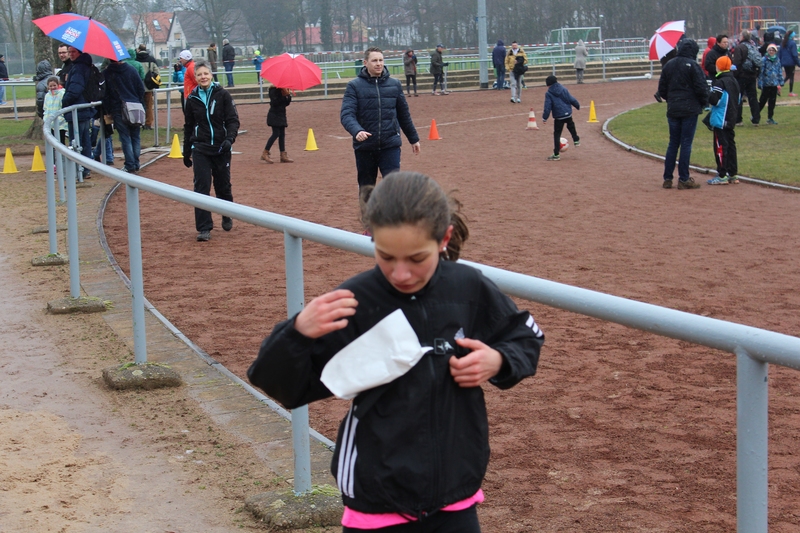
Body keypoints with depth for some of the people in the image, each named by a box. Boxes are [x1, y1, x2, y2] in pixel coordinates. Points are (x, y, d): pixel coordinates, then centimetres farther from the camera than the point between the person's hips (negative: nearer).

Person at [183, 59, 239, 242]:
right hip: (200, 149, 1)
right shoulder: (192, 99, 4)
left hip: (221, 148, -1)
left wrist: (229, 139, -21)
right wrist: (186, 153, 15)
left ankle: (227, 217, 38)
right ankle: (204, 228, -4)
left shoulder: (222, 95, -3)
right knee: (201, 187, -8)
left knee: (223, 186, 11)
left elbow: (233, 120, -4)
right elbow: (188, 127, 13)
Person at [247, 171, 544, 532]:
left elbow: (526, 338, 11)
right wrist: (299, 333, -26)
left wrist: (498, 362, -10)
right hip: (376, 504, -2)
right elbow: (284, 387, -7)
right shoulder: (353, 303, -13)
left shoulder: (471, 290, -7)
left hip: (456, 501, 2)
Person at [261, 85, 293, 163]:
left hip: (281, 114, 8)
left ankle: (283, 155, 5)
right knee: (276, 134, -11)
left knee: (282, 134, 5)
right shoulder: (274, 89, -11)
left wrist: (288, 95, -6)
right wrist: (284, 96, -22)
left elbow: (287, 103, 11)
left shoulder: (284, 89, 11)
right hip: (274, 115, -8)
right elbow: (274, 102, -20)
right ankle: (265, 153, -5)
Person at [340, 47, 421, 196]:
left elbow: (404, 114, 17)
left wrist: (413, 139, 22)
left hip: (390, 145, 1)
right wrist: (356, 131, -32)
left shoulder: (394, 84, 8)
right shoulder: (354, 86, -2)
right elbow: (346, 114, -13)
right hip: (364, 147, -1)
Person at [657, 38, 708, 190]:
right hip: (690, 110, -5)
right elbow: (701, 88, -11)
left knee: (673, 143, 11)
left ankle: (667, 178, 10)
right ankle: (684, 179, 0)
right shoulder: (693, 65, -10)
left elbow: (662, 89, 11)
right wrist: (703, 103, 6)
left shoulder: (669, 65, 7)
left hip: (672, 110, 5)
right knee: (686, 144, -1)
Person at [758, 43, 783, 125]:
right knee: (762, 101, 0)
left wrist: (780, 83, 10)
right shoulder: (764, 60, -8)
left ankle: (770, 118, 18)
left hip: (774, 85, 5)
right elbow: (761, 72, -7)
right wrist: (760, 84, -10)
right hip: (766, 84, -5)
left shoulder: (777, 60, 7)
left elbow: (779, 72, 14)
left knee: (772, 102, 9)